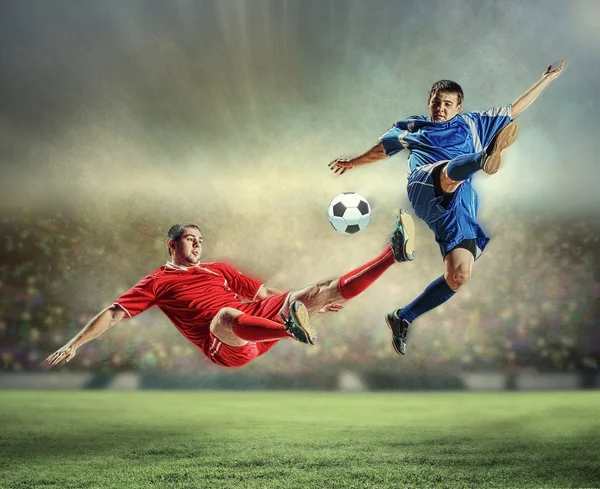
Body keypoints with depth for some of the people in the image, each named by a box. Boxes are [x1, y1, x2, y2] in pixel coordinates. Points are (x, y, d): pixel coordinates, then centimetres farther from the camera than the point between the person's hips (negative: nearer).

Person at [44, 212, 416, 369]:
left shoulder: (217, 270, 29)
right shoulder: (158, 282, 16)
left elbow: (265, 293, 30)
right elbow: (114, 314, 8)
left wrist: (311, 301, 25)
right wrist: (73, 345, -3)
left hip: (258, 321, 6)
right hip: (226, 345, -6)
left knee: (318, 291, -6)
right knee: (225, 315, -42)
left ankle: (393, 254, -11)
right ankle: (293, 330, -71)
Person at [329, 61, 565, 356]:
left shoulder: (471, 124, 32)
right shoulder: (413, 127, 31)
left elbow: (513, 111, 37)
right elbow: (384, 147, 45)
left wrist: (546, 80, 37)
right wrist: (353, 162, 57)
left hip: (458, 206, 2)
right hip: (425, 186, -2)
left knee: (459, 276, -15)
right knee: (452, 171, -39)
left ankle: (402, 319, -1)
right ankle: (486, 158, -75)